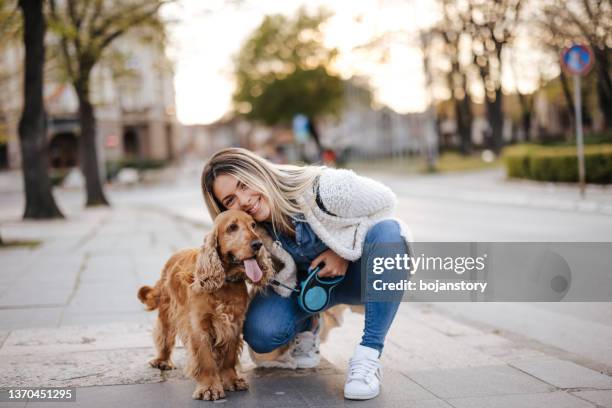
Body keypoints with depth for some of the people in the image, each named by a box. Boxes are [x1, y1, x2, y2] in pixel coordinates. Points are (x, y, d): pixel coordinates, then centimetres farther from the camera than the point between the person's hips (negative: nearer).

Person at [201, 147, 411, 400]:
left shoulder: (321, 188, -31)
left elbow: (384, 201, -16)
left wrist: (344, 249, -21)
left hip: (356, 270, -2)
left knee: (387, 231, -35)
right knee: (260, 333, -26)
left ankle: (369, 356, -30)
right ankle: (307, 326, 13)